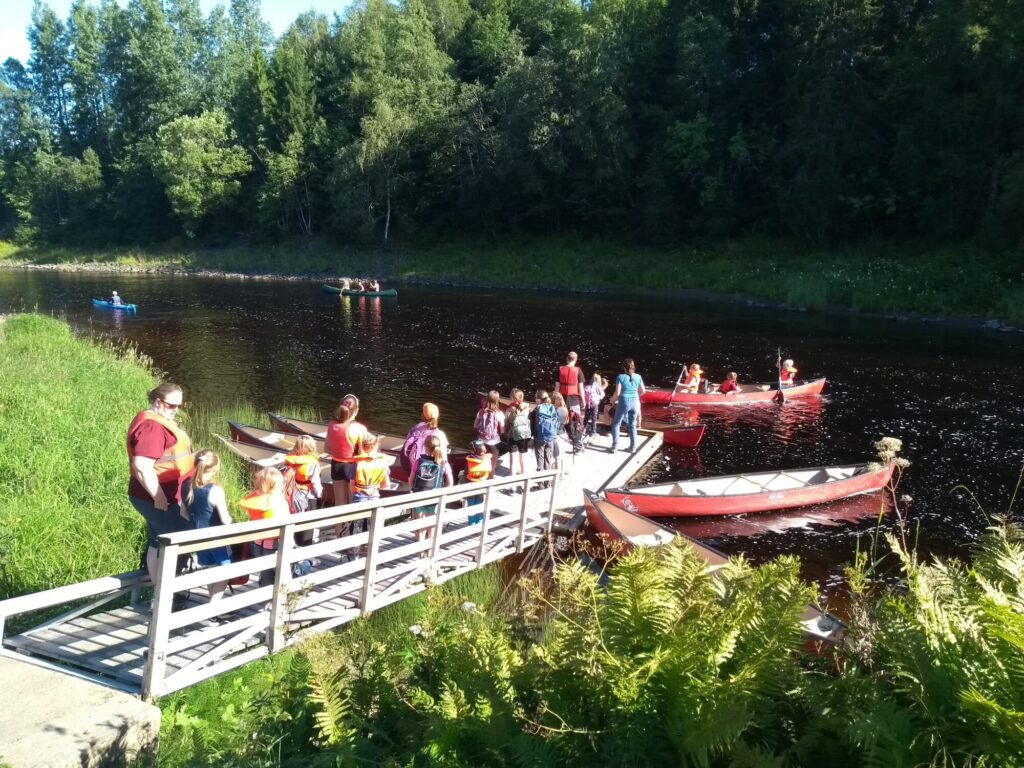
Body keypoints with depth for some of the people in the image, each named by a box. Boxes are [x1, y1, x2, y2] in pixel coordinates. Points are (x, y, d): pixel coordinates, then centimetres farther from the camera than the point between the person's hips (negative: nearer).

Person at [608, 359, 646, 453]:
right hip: (635, 402, 4)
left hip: (624, 402, -4)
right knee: (632, 425, 15)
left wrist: (612, 400, 6)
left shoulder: (621, 377, -7)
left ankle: (614, 446, 3)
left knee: (616, 424, 9)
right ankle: (633, 447, 16)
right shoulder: (638, 377, 4)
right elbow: (643, 391, 8)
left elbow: (617, 393, -11)